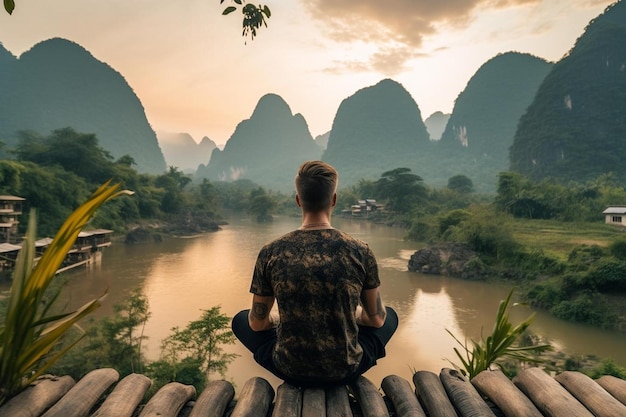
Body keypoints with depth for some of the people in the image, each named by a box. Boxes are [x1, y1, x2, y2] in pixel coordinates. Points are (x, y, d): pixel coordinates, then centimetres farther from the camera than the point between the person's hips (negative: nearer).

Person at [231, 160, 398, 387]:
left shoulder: (270, 253, -14)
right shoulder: (359, 251, -14)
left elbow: (257, 323, -1)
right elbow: (377, 319, 0)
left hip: (290, 370, 0)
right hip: (346, 370, 0)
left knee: (241, 320, 26)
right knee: (390, 316, 27)